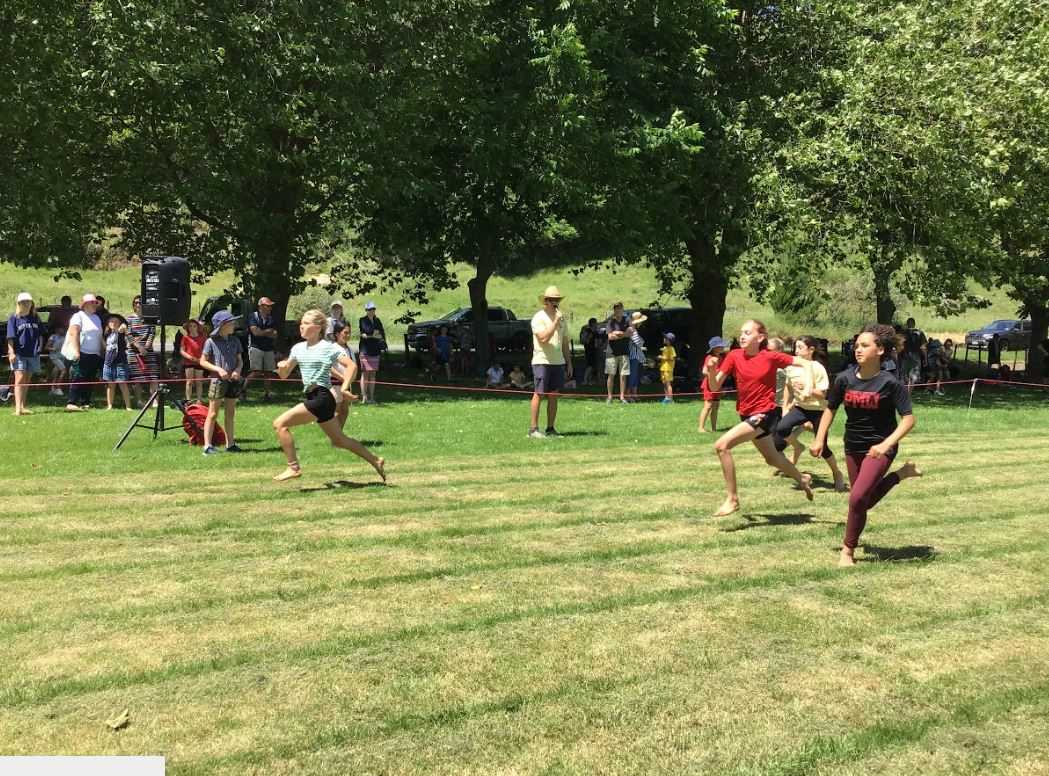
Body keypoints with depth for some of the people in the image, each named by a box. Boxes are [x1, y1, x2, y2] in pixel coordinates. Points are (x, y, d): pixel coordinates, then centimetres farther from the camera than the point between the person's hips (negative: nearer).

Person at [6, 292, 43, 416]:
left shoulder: (35, 318, 11)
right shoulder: (14, 319, 0)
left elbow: (40, 335, 18)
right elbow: (11, 337, -5)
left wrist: (40, 347, 6)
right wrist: (11, 352, -12)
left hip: (33, 354, 4)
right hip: (19, 353, -4)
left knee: (27, 381, 10)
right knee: (20, 379, -10)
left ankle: (23, 406, 19)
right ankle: (18, 408, -15)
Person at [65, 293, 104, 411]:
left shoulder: (96, 318, 22)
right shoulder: (78, 316, -2)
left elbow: (100, 337, 25)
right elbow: (74, 333, -12)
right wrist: (76, 351, -21)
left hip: (94, 354, 7)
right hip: (82, 354, -7)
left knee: (89, 380, 7)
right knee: (77, 379, -13)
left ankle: (85, 403, 12)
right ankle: (71, 403, -16)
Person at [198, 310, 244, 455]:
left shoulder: (235, 341, 8)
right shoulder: (211, 341, -6)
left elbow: (240, 360, 13)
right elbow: (203, 361, -4)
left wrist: (238, 370, -7)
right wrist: (218, 369, -15)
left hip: (232, 381, 5)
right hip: (218, 381, -5)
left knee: (230, 413, 12)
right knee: (212, 413, -4)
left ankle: (230, 444, 19)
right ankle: (207, 445, -4)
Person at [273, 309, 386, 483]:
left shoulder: (329, 347, -6)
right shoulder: (298, 348, 13)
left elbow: (352, 366, -10)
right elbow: (284, 374, 16)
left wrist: (343, 389, -17)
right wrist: (281, 367, -6)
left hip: (321, 398, -8)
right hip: (310, 397, 8)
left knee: (280, 424, -15)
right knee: (339, 440, 15)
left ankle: (293, 468, -8)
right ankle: (376, 462, 27)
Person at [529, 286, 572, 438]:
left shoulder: (561, 318, 14)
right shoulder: (538, 317, -7)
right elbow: (544, 338, -19)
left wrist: (568, 362, 15)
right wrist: (555, 322, -18)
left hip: (558, 362, 6)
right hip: (542, 361, -6)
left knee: (553, 396, 6)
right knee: (539, 394, -7)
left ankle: (550, 428, 11)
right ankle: (533, 428, -4)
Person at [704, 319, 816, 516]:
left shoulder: (771, 357, -13)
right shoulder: (734, 356, -4)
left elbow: (803, 363, -4)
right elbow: (715, 387, -7)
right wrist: (711, 372, -26)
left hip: (764, 413, -6)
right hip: (746, 414, 6)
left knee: (722, 446, -22)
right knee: (771, 458, 26)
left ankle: (732, 499, -12)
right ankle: (802, 479, 54)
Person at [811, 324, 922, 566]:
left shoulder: (890, 383, -18)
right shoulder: (845, 378, -7)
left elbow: (908, 419, -16)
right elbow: (830, 409, 7)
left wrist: (886, 444, -28)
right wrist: (819, 439, -1)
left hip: (879, 448, -6)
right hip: (853, 447, 6)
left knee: (857, 499, -17)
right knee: (865, 502, 17)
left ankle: (848, 550, 2)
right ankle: (902, 473, 37)